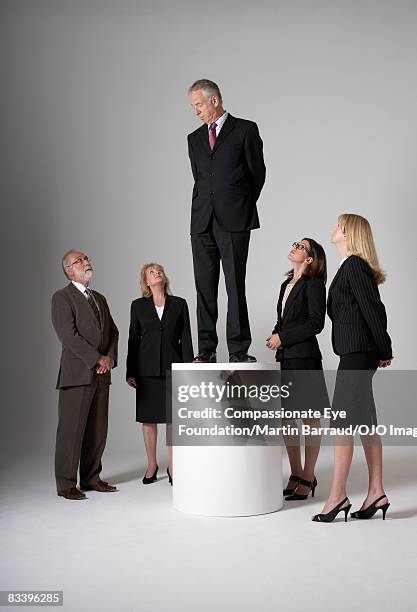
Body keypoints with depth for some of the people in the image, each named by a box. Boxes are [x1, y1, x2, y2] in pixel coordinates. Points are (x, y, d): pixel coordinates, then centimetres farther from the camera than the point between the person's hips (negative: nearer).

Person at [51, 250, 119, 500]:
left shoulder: (100, 298, 20)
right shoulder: (62, 297, -3)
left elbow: (113, 332, 16)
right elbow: (69, 335, -14)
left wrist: (110, 357, -3)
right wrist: (97, 359, -15)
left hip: (101, 375, 7)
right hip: (77, 374, -7)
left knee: (98, 431, 10)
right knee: (71, 430, -2)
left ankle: (91, 478, 21)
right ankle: (66, 484, 6)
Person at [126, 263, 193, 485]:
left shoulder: (179, 304, 5)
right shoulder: (138, 305, 6)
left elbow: (186, 338, 3)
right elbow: (133, 339, 7)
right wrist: (130, 372, 2)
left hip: (172, 367, 0)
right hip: (147, 368, 0)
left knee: (173, 418, 3)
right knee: (149, 418, 5)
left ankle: (172, 466, 13)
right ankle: (151, 465, 18)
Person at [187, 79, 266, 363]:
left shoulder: (246, 130, 4)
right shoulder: (194, 138, 19)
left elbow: (258, 173, 7)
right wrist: (204, 208, 14)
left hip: (234, 221, -4)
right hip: (202, 221, 5)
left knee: (236, 286, -6)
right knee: (204, 286, 3)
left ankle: (239, 350, -1)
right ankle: (206, 349, 8)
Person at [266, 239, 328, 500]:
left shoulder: (314, 284, -6)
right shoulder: (287, 284, 18)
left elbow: (316, 323, -14)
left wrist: (283, 338, -12)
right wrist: (276, 335, 3)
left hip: (304, 357, -8)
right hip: (285, 358, 8)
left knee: (310, 418, 2)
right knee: (286, 417, 10)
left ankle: (308, 478, 10)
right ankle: (296, 474, 22)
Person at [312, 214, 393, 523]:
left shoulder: (354, 265, -10)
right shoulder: (351, 267, 18)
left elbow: (374, 309, -14)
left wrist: (385, 351, -9)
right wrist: (381, 352, 16)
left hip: (357, 352, -10)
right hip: (357, 352, 10)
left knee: (342, 420, -8)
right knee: (365, 423, 10)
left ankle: (337, 497, -4)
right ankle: (376, 493, 15)